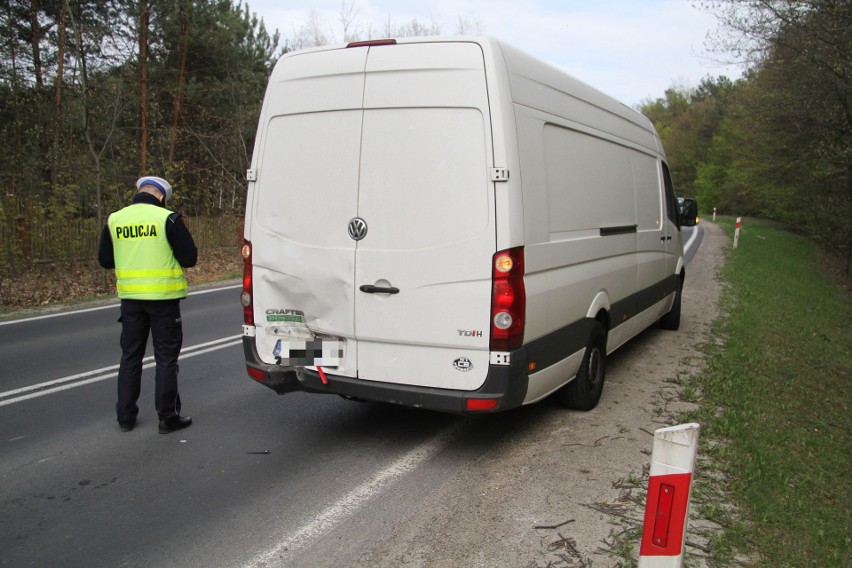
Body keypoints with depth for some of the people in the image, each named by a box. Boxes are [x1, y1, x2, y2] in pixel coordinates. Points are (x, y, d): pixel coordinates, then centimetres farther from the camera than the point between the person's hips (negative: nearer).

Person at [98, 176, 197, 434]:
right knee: (166, 358, 5)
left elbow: (105, 259, 11)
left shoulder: (114, 220, 3)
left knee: (130, 356, 15)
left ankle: (125, 416, 21)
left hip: (130, 296, 4)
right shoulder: (168, 219, -11)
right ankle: (168, 417, 10)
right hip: (163, 296, -4)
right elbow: (189, 257, -10)